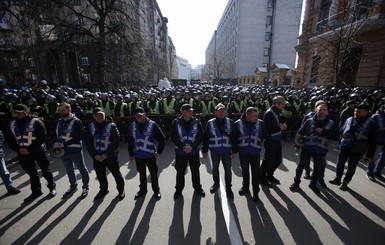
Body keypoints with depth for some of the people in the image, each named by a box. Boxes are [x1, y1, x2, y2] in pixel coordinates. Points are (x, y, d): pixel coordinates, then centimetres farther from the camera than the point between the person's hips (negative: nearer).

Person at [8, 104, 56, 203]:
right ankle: (36, 191, 32)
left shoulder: (36, 122, -10)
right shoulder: (12, 124, 6)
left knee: (45, 171, 7)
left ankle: (52, 187, 26)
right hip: (23, 153, 5)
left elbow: (42, 137, -15)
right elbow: (10, 140, 9)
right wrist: (18, 149, -9)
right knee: (32, 173, 17)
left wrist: (29, 149, -19)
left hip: (38, 151, -5)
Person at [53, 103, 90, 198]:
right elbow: (56, 134, 13)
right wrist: (56, 142, -8)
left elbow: (79, 137, -20)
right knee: (69, 170, 21)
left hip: (75, 150, -7)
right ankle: (73, 186, 40)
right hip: (63, 151, 7)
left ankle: (86, 187, 25)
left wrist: (64, 144, -23)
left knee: (82, 169, 8)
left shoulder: (76, 122, -14)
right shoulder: (59, 122, 8)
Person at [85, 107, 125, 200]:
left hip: (111, 156, -4)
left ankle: (121, 189, 31)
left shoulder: (112, 126, -12)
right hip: (97, 157, 4)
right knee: (100, 174, 19)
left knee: (116, 173, 9)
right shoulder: (91, 127, 1)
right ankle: (103, 189, 43)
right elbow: (88, 142, 2)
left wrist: (107, 154, -17)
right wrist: (94, 155, -9)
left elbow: (116, 141, -14)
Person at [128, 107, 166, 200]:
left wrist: (159, 151, -9)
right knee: (142, 174, 20)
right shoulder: (133, 126, -2)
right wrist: (131, 154, 8)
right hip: (138, 155, 4)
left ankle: (156, 190, 33)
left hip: (150, 155, -3)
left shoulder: (152, 124, -14)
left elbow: (162, 139, -10)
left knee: (153, 173, 12)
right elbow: (130, 141, 8)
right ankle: (142, 189, 42)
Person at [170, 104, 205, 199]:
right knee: (180, 171, 13)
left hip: (194, 151, 1)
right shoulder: (176, 122, -8)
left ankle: (197, 187, 38)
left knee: (195, 170, 17)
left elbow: (200, 136, -6)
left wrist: (192, 146, -16)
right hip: (180, 151, -1)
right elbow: (173, 136, -9)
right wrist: (182, 146, -17)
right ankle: (179, 189, 34)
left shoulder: (196, 122, -5)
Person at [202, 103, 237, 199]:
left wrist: (234, 150, -3)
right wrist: (205, 150, -4)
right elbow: (205, 137, -4)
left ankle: (228, 187, 31)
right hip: (214, 150, 1)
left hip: (226, 150, 0)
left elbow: (234, 137, -2)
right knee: (215, 168, 18)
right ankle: (216, 183, 42)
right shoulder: (210, 123, -7)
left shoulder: (230, 122, -5)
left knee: (228, 169, 10)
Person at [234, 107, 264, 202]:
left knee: (255, 172, 7)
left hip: (255, 152, 0)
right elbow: (234, 136, 0)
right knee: (244, 170, 18)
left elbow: (264, 135, 7)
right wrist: (236, 148, 0)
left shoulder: (261, 123, -7)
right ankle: (245, 186, 41)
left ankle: (255, 191, 27)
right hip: (243, 152, 1)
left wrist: (258, 144, 3)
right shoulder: (238, 123, -10)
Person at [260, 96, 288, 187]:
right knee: (268, 160, 4)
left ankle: (269, 175, 37)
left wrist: (283, 126, 3)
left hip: (277, 140, 9)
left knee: (278, 159, 18)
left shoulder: (277, 112, 11)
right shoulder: (269, 113, -18)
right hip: (270, 141, -9)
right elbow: (267, 129, -25)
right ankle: (262, 178, 22)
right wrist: (279, 128, -19)